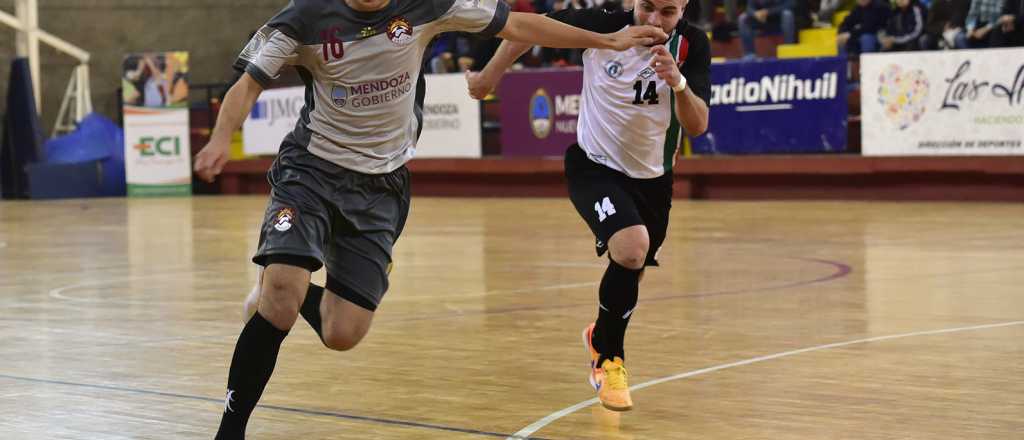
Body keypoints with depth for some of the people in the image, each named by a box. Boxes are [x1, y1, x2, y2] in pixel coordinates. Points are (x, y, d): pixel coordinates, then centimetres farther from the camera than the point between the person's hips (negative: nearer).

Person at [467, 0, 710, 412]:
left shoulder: (692, 45, -16)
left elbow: (697, 126, -22)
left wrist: (678, 83, -41)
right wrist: (489, 74, 1)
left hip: (652, 177, 4)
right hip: (594, 166, -4)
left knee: (630, 274, 19)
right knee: (632, 247, -29)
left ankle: (601, 335, 53)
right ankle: (608, 359, -9)